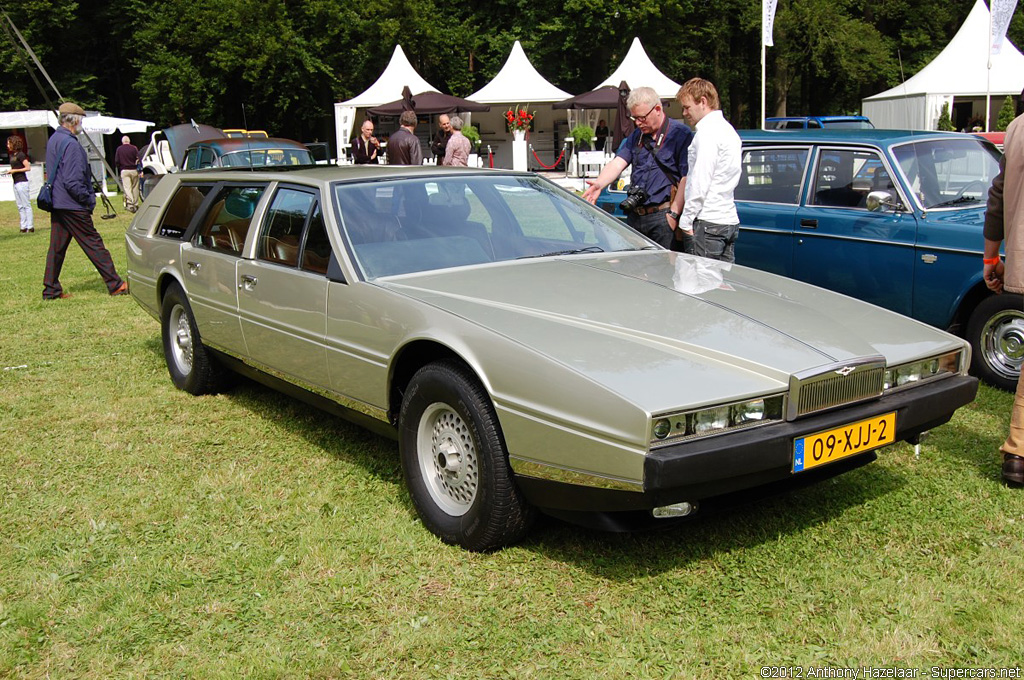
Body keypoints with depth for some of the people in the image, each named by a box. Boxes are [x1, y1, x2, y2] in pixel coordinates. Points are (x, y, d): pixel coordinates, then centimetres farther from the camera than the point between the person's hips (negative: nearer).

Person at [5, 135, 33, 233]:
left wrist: (14, 170, -15)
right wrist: (10, 171, 1)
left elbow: (28, 168, -14)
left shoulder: (20, 155, -11)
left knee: (26, 205, -6)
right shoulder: (12, 155, 14)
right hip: (15, 183, 9)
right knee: (20, 206, 9)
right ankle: (24, 226, 12)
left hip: (22, 182, -9)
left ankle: (30, 226, -4)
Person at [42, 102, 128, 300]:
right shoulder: (70, 143, -18)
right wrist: (88, 199, -11)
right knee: (94, 244, -3)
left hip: (57, 203, 9)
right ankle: (115, 284, 3)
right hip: (72, 206, -9)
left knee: (56, 247, 11)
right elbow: (72, 181, -24)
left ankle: (51, 290, 15)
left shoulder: (53, 140, 14)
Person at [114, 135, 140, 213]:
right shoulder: (134, 148, 0)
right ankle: (135, 205, 14)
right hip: (134, 170, 0)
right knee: (135, 188, 10)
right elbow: (138, 160, -5)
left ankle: (130, 204, -22)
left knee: (127, 188, -6)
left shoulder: (119, 149, 4)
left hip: (124, 171, 0)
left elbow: (116, 161, 6)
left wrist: (118, 171, 18)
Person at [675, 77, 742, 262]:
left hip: (709, 221, -10)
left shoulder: (708, 131, -10)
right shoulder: (728, 129, 20)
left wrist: (686, 219, -11)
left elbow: (700, 181, -16)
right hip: (729, 220, 10)